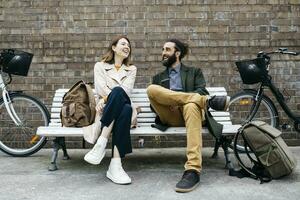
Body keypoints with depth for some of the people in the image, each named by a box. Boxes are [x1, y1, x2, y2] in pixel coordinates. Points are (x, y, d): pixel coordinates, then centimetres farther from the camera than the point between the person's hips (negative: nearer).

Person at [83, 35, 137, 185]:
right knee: (118, 92, -37)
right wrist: (113, 96, -14)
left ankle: (115, 165, -44)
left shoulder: (132, 69, 23)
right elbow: (101, 88, 1)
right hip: (105, 110, -1)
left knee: (126, 109, -38)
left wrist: (107, 98, -12)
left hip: (123, 108, 1)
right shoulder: (100, 66, 20)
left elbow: (126, 90, 1)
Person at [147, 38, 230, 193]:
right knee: (151, 89, -26)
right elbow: (154, 103, 17)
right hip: (170, 116, 2)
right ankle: (209, 100, -27)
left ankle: (193, 171, -47)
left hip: (191, 108, -1)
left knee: (191, 106, -40)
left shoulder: (194, 72, 23)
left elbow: (201, 91, 4)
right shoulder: (158, 77, 29)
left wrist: (177, 102, -13)